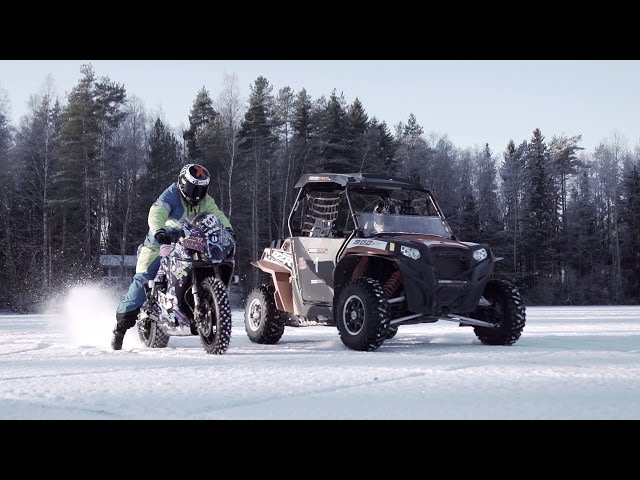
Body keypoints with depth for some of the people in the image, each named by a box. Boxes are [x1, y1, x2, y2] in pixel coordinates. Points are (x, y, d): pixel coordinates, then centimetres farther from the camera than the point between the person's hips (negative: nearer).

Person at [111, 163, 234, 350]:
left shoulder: (205, 201, 6)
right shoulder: (171, 195, -14)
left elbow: (217, 215, -8)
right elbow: (156, 213, -30)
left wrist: (227, 229, -30)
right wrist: (158, 230, -51)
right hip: (160, 242, -6)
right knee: (143, 278, -16)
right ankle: (123, 318, -11)